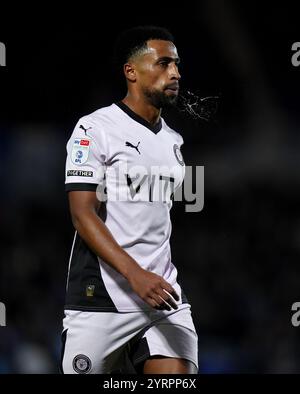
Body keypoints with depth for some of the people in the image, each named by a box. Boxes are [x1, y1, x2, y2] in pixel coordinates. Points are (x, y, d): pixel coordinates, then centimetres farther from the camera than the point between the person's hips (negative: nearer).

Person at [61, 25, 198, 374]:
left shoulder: (173, 140, 17)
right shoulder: (94, 129, -5)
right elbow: (83, 215, -14)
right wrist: (135, 275, -25)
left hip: (162, 293, 6)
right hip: (101, 300, -6)